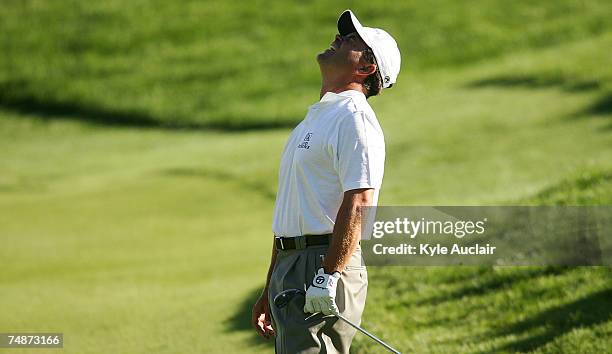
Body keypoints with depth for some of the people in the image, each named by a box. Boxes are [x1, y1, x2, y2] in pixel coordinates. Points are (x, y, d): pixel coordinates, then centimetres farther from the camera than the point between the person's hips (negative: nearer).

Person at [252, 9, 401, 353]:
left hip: (327, 264, -10)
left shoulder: (354, 117, -9)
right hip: (290, 270, 10)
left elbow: (358, 203, -20)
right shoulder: (315, 118, 23)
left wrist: (328, 276, -26)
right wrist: (269, 290, 25)